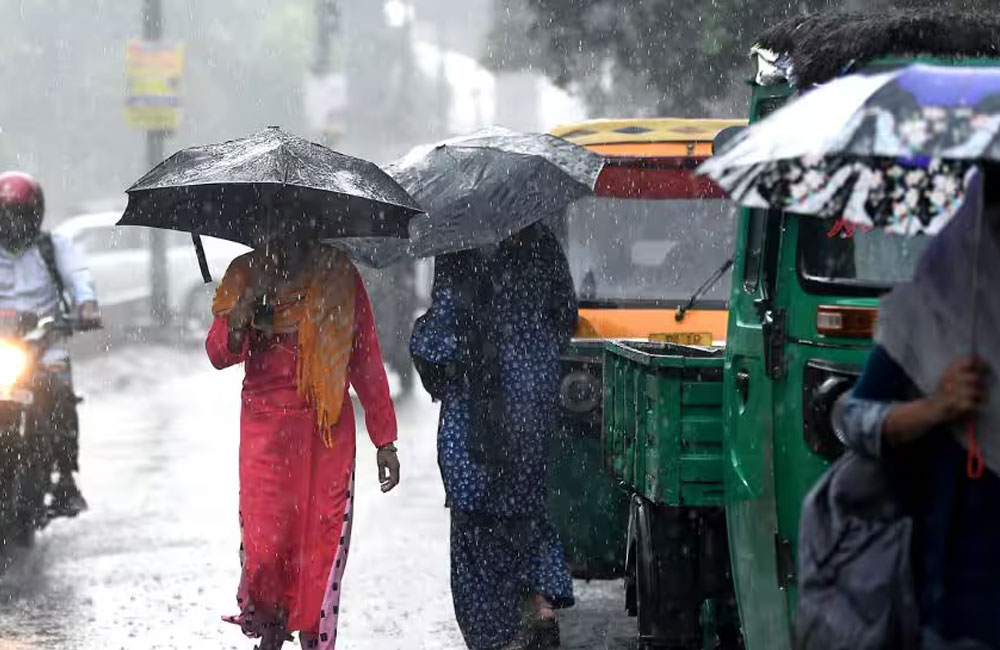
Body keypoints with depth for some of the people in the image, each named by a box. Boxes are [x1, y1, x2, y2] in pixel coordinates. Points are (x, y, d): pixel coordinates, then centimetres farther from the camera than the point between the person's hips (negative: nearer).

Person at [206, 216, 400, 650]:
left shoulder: (339, 276, 5)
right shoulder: (246, 275, 6)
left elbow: (367, 360, 7)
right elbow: (218, 355, -2)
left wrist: (384, 440, 5)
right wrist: (238, 319, -23)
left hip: (328, 431, 0)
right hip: (265, 430, 0)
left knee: (322, 541, -4)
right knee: (265, 541, -6)